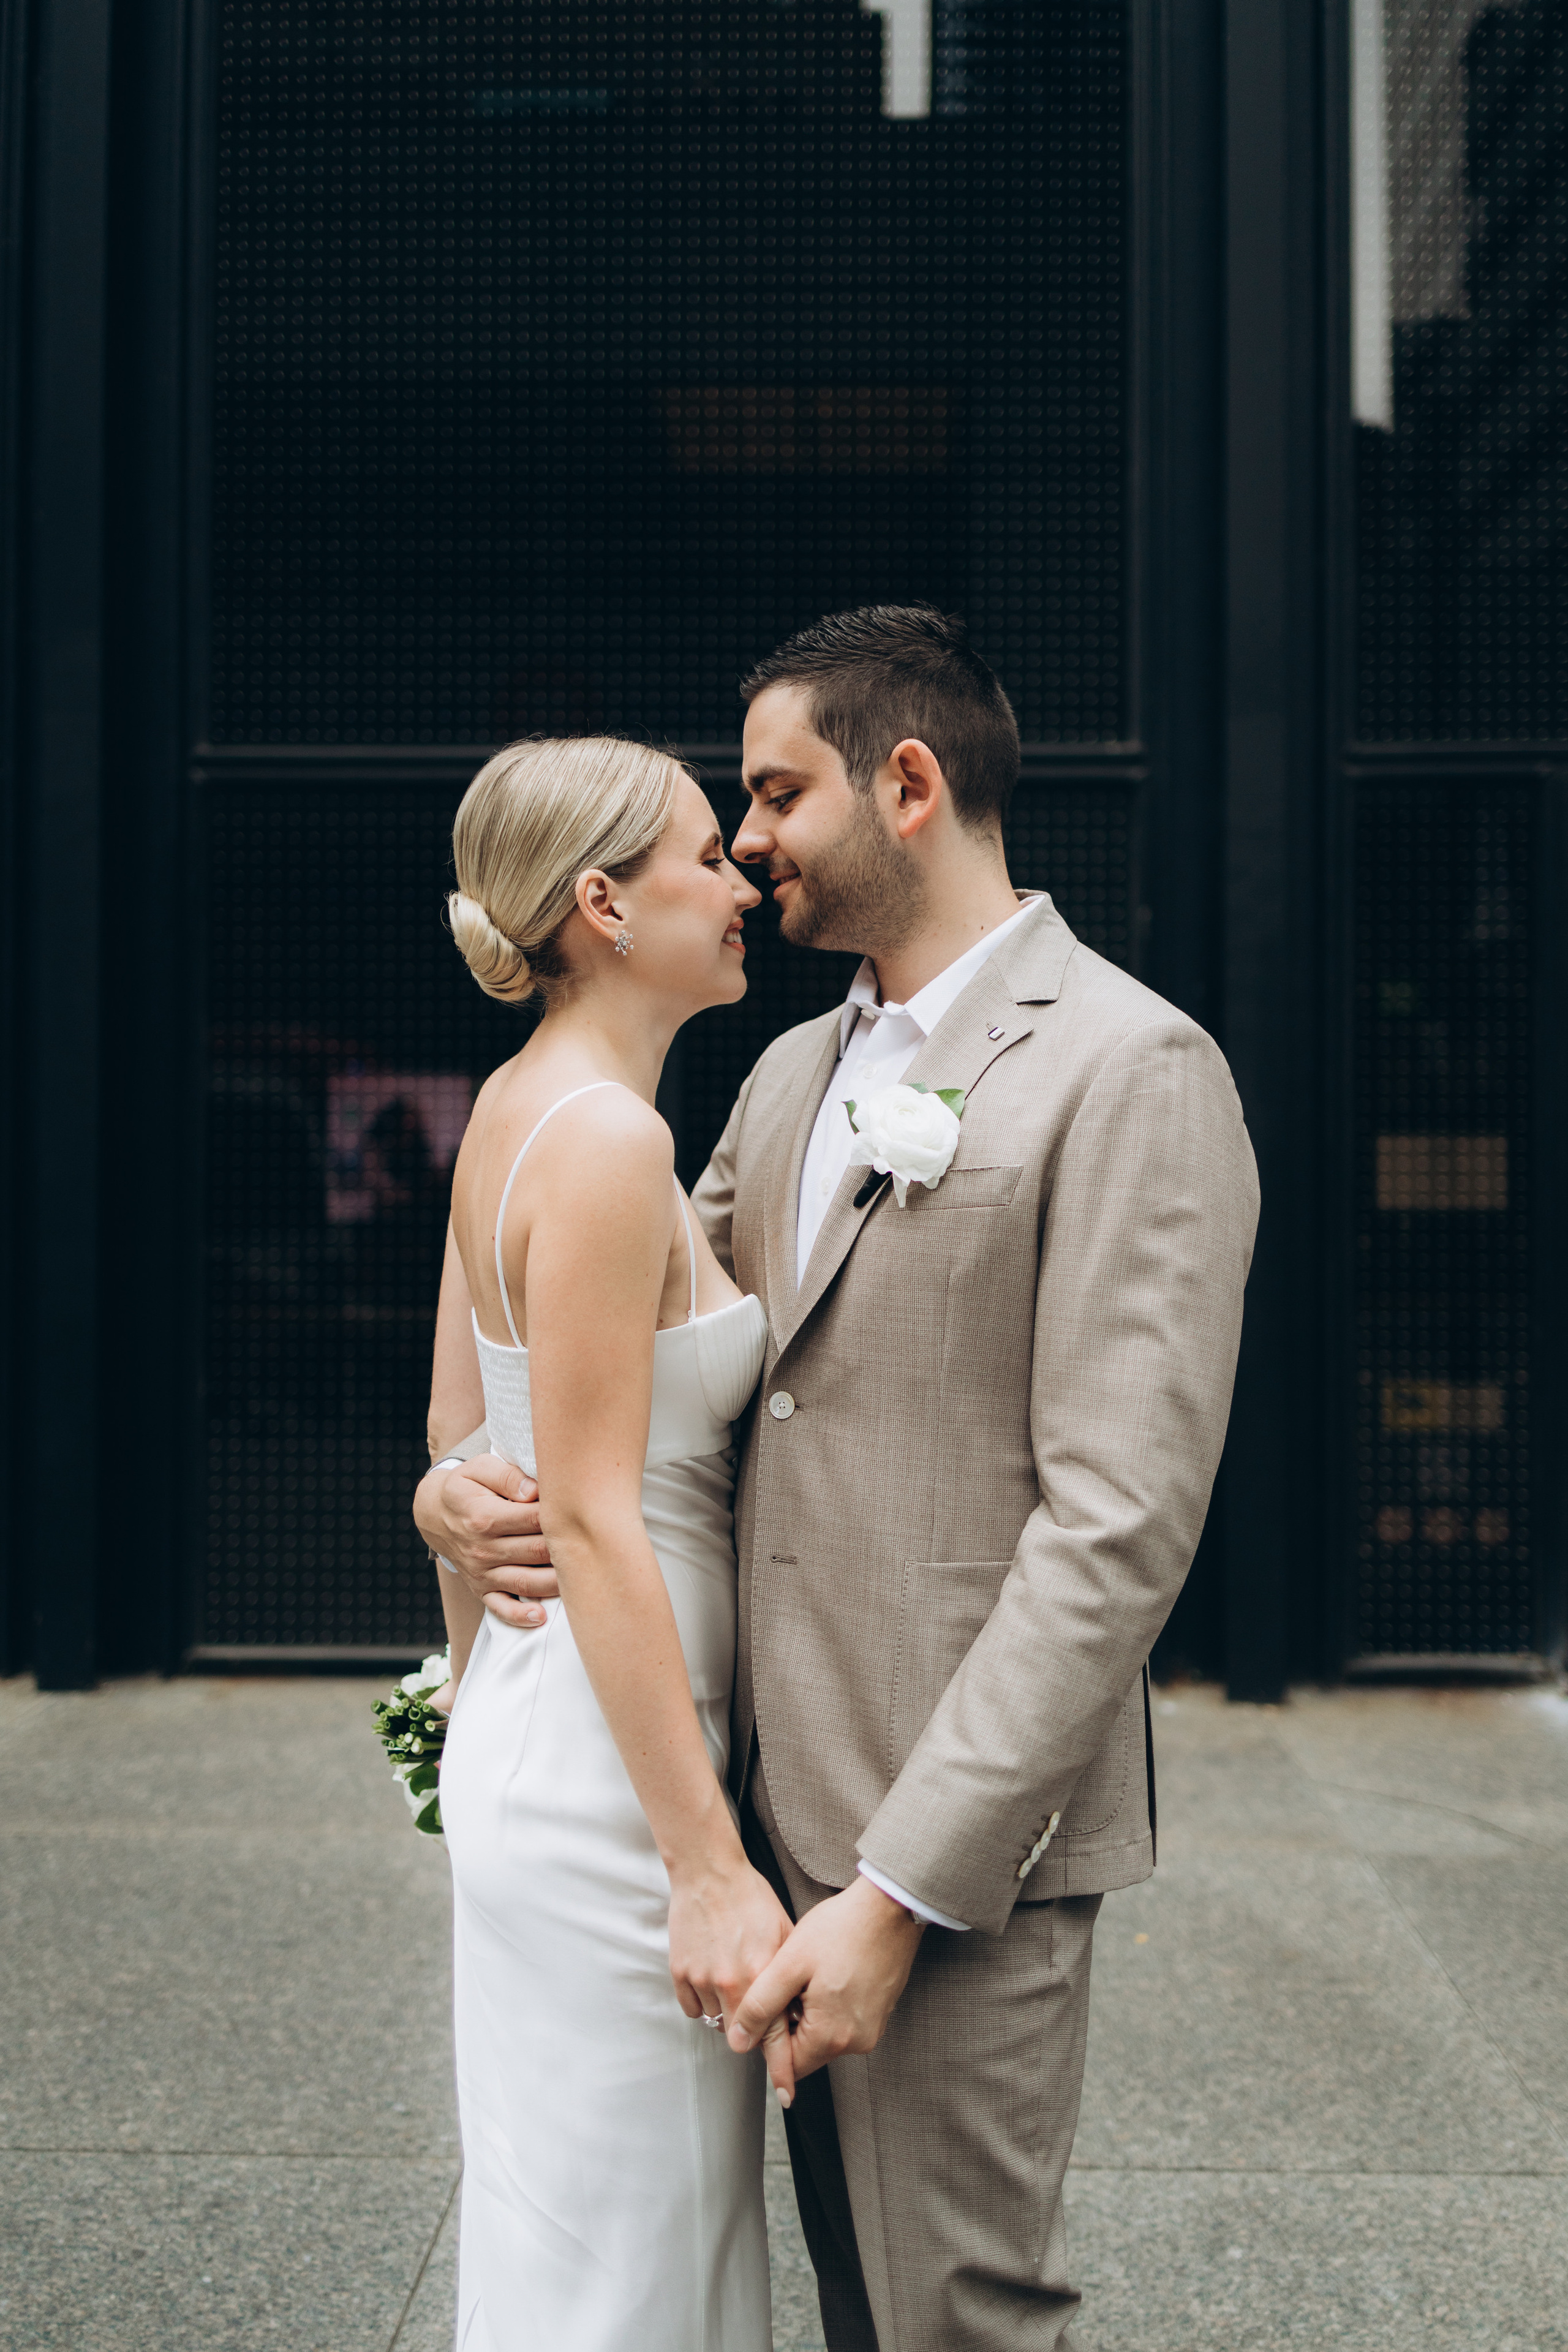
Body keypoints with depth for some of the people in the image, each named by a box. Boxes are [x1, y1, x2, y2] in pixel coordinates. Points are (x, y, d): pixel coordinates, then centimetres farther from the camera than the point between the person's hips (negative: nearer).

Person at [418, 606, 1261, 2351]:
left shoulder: (1129, 1069, -12)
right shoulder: (793, 1076, 14)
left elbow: (1119, 1528, -19)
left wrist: (902, 1886, -21)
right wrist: (463, 1475, -3)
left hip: (959, 1835, -7)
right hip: (777, 1800, 7)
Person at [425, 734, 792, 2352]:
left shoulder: (512, 1109, 8)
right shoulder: (608, 1139, -20)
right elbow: (593, 1517, -23)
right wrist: (710, 1868, -22)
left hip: (527, 1726, 10)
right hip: (609, 1767, -10)